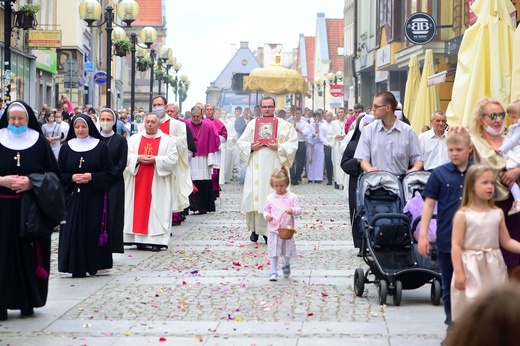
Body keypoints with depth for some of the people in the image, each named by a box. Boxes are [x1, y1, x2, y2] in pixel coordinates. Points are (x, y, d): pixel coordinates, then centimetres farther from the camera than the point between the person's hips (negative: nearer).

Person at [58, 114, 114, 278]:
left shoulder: (101, 147, 2)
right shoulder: (66, 147, 7)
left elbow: (109, 173, 0)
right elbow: (59, 173, 8)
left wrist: (91, 177, -14)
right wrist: (72, 178, -11)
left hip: (94, 196, -1)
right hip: (73, 196, 1)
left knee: (93, 230, -3)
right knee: (74, 230, -4)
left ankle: (93, 264, 8)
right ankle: (77, 267, 0)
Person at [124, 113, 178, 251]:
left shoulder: (168, 141, 3)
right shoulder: (134, 139, 9)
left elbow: (173, 159, -6)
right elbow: (126, 156, 3)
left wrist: (155, 160, -16)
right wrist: (138, 158, -14)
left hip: (158, 184, -2)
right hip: (137, 182, 2)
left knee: (157, 209, -5)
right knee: (138, 208, 0)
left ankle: (155, 239, -5)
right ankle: (138, 238, 3)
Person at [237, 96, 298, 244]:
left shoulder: (285, 125, 7)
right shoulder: (252, 124, 12)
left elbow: (293, 145, 1)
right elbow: (241, 142, 12)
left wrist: (279, 147, -15)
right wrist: (251, 147, -8)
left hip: (275, 168, -2)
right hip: (256, 169, 2)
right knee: (254, 197, -2)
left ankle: (269, 231, 0)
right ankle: (255, 229, 10)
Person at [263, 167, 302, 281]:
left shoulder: (292, 197, -2)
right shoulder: (270, 198, 2)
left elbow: (298, 210, -4)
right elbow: (266, 210, 8)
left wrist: (292, 210, -26)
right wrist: (267, 216, -14)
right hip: (274, 230, 0)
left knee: (287, 250, 12)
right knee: (273, 251, -4)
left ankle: (286, 265, 39)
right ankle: (273, 271, 1)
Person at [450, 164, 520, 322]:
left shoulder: (498, 213, 7)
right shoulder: (463, 215, -7)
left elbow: (506, 241, 12)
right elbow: (456, 245, -8)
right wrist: (458, 272, -13)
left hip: (493, 268, 4)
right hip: (471, 267, -4)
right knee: (470, 306, -3)